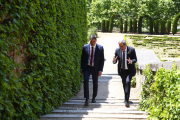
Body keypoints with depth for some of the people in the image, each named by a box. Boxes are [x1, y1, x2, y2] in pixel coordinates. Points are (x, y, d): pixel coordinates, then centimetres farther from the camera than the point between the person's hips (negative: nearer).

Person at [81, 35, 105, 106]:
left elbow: (102, 59, -2)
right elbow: (82, 58, 5)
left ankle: (94, 98, 30)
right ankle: (87, 99, -17)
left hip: (95, 68, 0)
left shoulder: (100, 48, -5)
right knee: (86, 81, -18)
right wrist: (82, 69, 2)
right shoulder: (85, 47, -1)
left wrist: (100, 70, -8)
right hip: (87, 67, 0)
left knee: (95, 83, 10)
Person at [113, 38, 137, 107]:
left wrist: (131, 61, -28)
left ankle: (126, 100, -17)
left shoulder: (131, 50, -10)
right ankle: (126, 98, 33)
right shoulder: (117, 50, -3)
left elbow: (135, 59, -6)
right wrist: (114, 61, -24)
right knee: (124, 84, 13)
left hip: (130, 70, -3)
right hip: (122, 70, 3)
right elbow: (115, 61, 1)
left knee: (128, 82, -21)